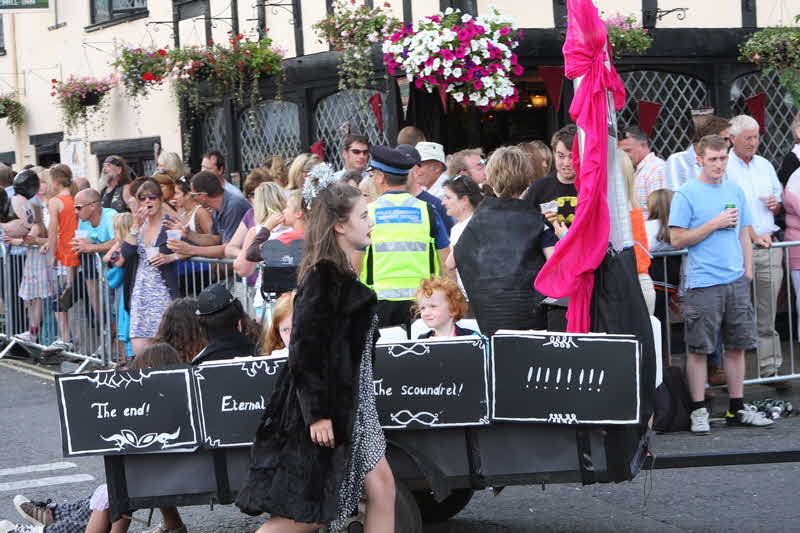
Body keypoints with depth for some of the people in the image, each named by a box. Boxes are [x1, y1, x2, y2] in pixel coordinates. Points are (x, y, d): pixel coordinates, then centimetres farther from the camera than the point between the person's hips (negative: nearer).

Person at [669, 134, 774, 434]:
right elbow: (678, 240, -9)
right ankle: (698, 411, 5)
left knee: (737, 346, 9)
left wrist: (747, 269, 10)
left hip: (736, 282, 5)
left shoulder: (735, 191, 13)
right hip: (703, 284, -5)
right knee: (698, 348, -2)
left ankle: (737, 409, 17)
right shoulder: (686, 195, -5)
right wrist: (715, 224, -13)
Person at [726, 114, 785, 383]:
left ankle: (770, 368, 9)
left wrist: (776, 205, 3)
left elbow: (779, 205, 26)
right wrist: (754, 236, -15)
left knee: (767, 311, 6)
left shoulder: (765, 165, 17)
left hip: (769, 246, 5)